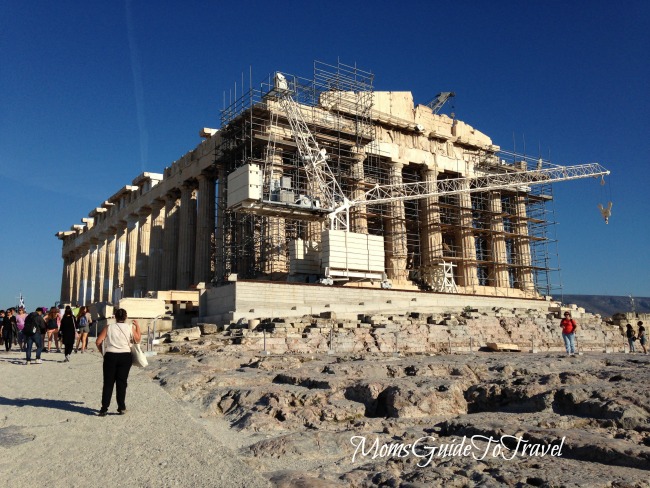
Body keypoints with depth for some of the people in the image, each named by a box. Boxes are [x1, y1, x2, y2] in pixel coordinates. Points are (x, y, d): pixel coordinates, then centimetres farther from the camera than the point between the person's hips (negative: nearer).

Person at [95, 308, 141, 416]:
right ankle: (121, 408, 10)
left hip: (110, 356, 0)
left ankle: (104, 409, 6)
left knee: (108, 383, 7)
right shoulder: (130, 327, 2)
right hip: (125, 356, 0)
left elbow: (98, 342, -2)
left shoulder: (108, 327, 3)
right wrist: (137, 326, 21)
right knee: (122, 382, 8)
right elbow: (137, 339, 13)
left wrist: (102, 351, 14)